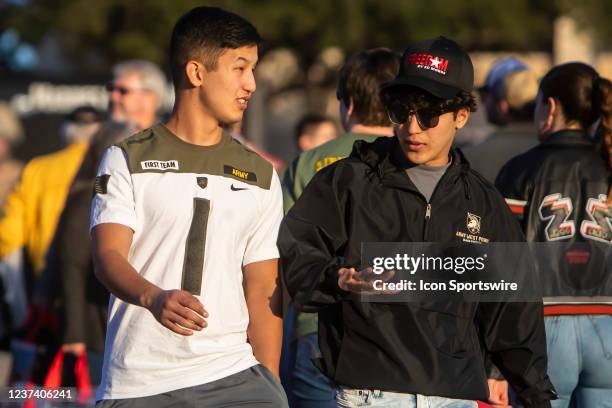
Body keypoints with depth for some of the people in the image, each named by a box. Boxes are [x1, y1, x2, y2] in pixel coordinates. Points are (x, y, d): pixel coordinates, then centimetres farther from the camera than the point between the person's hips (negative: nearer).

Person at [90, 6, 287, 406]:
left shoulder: (260, 177, 14)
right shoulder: (127, 160, 5)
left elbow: (262, 290, 11)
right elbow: (108, 256, -8)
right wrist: (154, 298, -28)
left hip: (232, 373, 2)